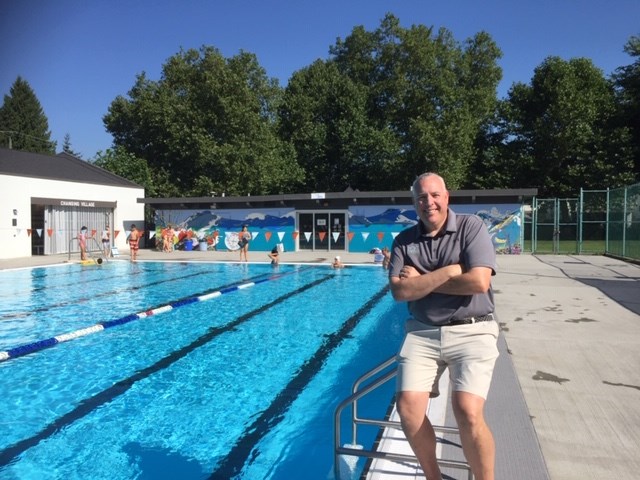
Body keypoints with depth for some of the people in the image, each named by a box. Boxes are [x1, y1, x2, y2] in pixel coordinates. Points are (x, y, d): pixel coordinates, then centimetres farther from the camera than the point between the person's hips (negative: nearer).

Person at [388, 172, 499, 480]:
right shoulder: (404, 240, 6)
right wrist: (448, 272, -13)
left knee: (468, 413, -19)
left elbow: (478, 282, -15)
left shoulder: (471, 227, -3)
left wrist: (422, 281, -8)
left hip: (471, 331, -3)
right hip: (422, 332, 3)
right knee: (408, 408, -9)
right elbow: (399, 291, -6)